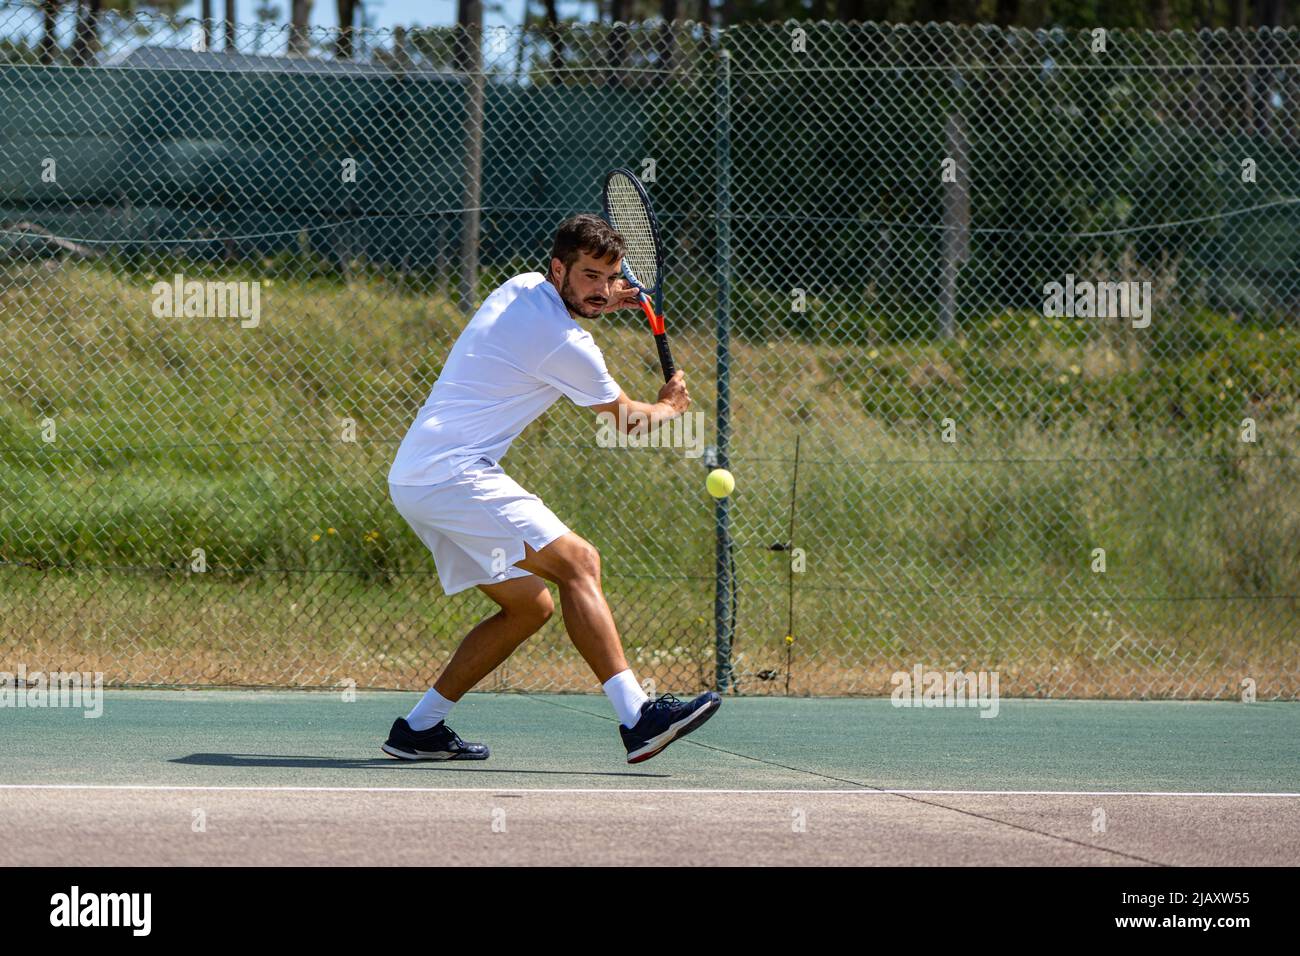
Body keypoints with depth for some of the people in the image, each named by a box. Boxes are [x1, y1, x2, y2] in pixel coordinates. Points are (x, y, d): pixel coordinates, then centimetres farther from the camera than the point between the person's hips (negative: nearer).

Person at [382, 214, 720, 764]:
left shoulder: (521, 287, 14)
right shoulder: (566, 346, -12)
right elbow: (626, 419, 5)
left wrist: (603, 300, 26)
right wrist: (668, 407, 27)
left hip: (413, 480, 10)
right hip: (454, 473, -10)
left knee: (531, 605, 13)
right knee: (578, 563, -19)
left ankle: (418, 729, 14)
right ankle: (636, 718, -31)